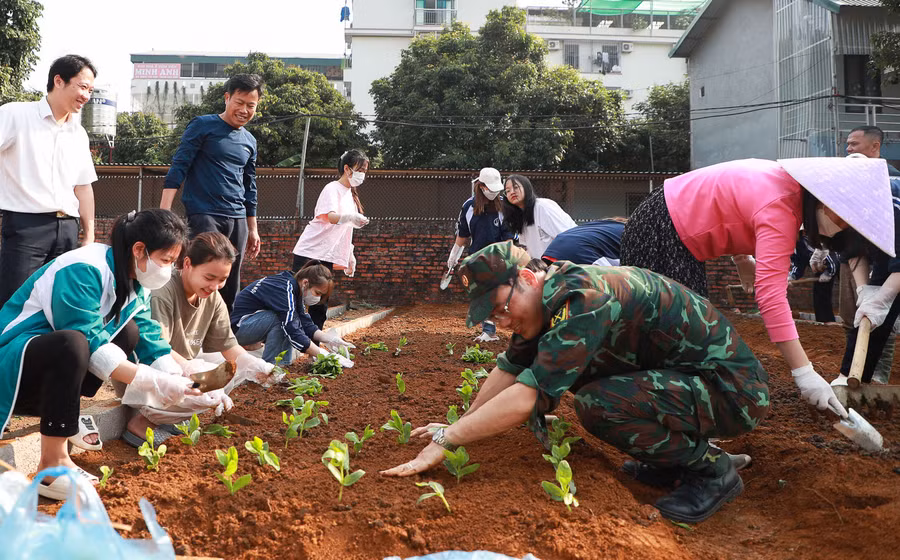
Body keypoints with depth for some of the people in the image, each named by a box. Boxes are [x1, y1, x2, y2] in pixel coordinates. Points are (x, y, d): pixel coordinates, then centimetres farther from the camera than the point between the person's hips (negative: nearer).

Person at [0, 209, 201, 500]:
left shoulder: (134, 283, 3)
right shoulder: (84, 270, -25)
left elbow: (151, 340, 2)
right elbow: (87, 341, -29)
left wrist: (184, 381, -11)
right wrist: (151, 381, -31)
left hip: (52, 356, 9)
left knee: (130, 333, 2)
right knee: (72, 344, -36)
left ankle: (62, 414, -1)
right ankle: (52, 466, -29)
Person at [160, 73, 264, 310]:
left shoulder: (249, 141, 16)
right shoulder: (203, 126, 0)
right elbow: (178, 167, -6)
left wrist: (253, 230, 21)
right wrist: (164, 211, -16)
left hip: (237, 220, 6)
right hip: (204, 216, -6)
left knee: (230, 289, 5)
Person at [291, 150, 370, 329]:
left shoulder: (351, 194, 18)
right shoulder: (332, 189, -8)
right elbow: (331, 217, -28)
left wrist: (350, 256, 21)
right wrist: (350, 217, -47)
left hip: (327, 257, 8)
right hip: (309, 252, -8)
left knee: (321, 304, 7)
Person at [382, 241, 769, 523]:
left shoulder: (585, 299, -27)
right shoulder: (553, 297, 1)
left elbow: (528, 395, -32)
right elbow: (510, 369, 11)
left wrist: (446, 440, -26)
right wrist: (461, 425, 8)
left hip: (733, 389, -9)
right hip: (682, 373, 9)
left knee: (598, 404, -28)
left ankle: (711, 469, -6)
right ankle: (668, 458, 13)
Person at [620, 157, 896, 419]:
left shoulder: (791, 187, 1)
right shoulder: (779, 208, -29)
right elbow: (771, 293, -39)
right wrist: (803, 372, -41)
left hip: (680, 236, 10)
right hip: (658, 230, -10)